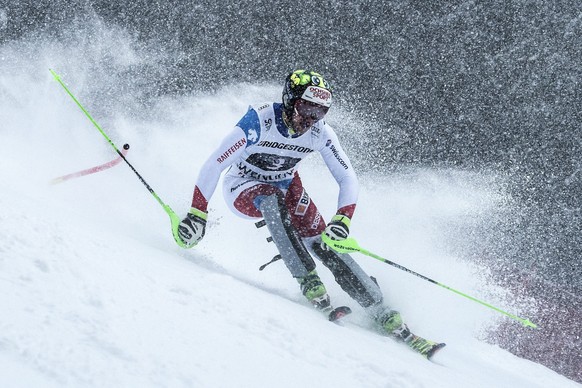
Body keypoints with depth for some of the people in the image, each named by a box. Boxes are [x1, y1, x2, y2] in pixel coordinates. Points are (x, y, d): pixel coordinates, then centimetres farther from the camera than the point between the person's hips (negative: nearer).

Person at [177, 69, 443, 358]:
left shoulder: (320, 131, -18)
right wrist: (197, 214, -28)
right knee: (273, 198, -39)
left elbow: (348, 177, -13)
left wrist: (343, 219, -29)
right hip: (243, 188, -3)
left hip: (285, 186, 3)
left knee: (322, 242, -16)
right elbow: (213, 165, -26)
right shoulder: (259, 122, -31)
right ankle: (307, 280, -33)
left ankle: (383, 315, -14)